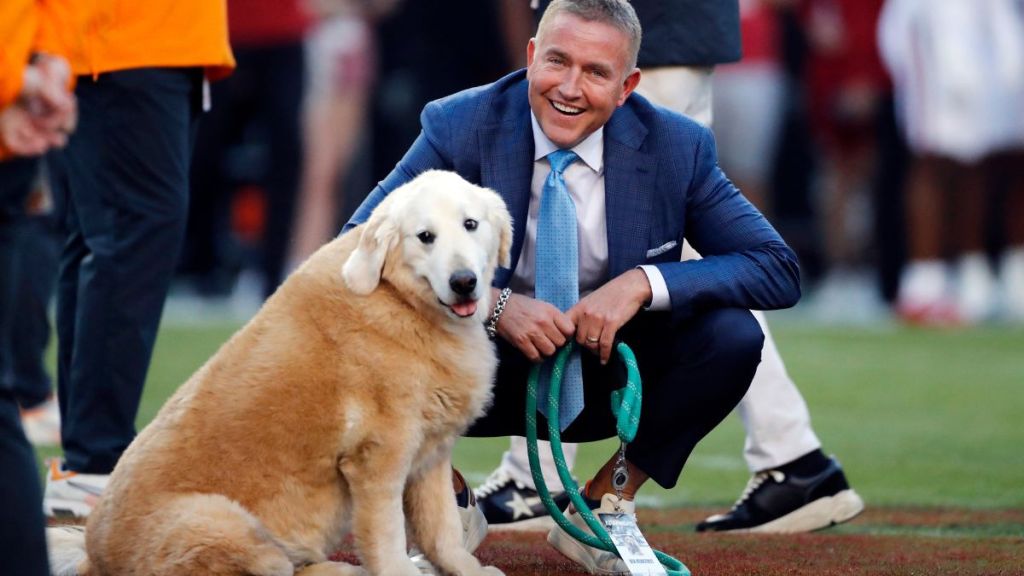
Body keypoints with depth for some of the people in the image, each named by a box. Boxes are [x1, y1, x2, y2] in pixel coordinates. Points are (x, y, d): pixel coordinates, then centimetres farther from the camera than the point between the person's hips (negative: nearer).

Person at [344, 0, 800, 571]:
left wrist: (643, 283, -27)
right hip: (487, 375, -2)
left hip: (609, 378, 2)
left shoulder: (677, 148, -11)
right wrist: (493, 304, -32)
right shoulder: (461, 128, -15)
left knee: (733, 336, -25)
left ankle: (601, 510, -4)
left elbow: (779, 269, -12)